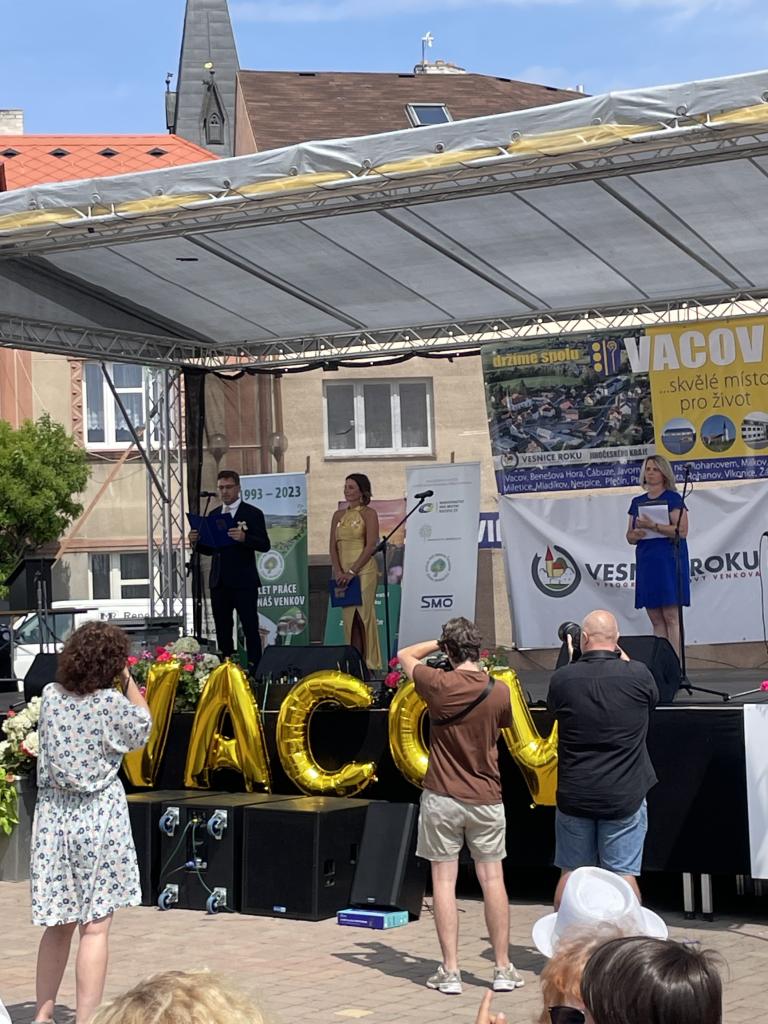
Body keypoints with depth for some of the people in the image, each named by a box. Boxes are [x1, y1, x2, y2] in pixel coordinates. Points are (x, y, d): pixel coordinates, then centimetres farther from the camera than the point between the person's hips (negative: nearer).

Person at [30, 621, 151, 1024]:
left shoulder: (50, 696, 1)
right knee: (95, 927, -1)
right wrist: (126, 680, 5)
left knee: (59, 923, 17)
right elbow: (143, 725, 5)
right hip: (99, 818, -5)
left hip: (54, 816, 5)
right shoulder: (111, 702, -13)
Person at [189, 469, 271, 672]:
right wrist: (196, 542, -2)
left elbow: (265, 545, -9)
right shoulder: (214, 515, 15)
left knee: (250, 628, -6)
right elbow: (210, 549, 19)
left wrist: (244, 537, -27)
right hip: (219, 582, 6)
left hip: (243, 581, -6)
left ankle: (255, 669, -5)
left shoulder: (252, 514, -1)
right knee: (223, 630, 8)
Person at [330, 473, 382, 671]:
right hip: (343, 572, 6)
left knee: (363, 615, -6)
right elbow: (333, 546, 10)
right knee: (349, 616, 5)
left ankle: (370, 663, -2)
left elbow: (371, 546, -11)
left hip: (363, 571, -5)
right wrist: (338, 571, -5)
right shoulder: (339, 515, 14)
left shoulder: (369, 514, -3)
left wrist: (352, 571, -17)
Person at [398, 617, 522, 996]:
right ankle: (503, 968, 12)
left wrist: (441, 642, 16)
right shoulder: (499, 692, -8)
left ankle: (450, 971, 4)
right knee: (492, 880, 8)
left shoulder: (437, 685, -11)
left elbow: (405, 655, 8)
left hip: (441, 798, -1)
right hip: (486, 799, 1)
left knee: (444, 881, 4)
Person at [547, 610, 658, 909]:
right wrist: (621, 656, 18)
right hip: (624, 796, -2)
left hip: (574, 796, 2)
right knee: (623, 874, 4)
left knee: (571, 872, 15)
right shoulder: (638, 675, -12)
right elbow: (652, 699, 11)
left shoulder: (561, 678, -9)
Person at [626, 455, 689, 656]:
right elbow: (629, 536, 19)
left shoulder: (672, 499, -2)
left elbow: (682, 531, -13)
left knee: (671, 617, -10)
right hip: (646, 562, 6)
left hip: (669, 561, -6)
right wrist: (636, 534, -5)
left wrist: (653, 526, -21)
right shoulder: (637, 502, 15)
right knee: (655, 619, 5)